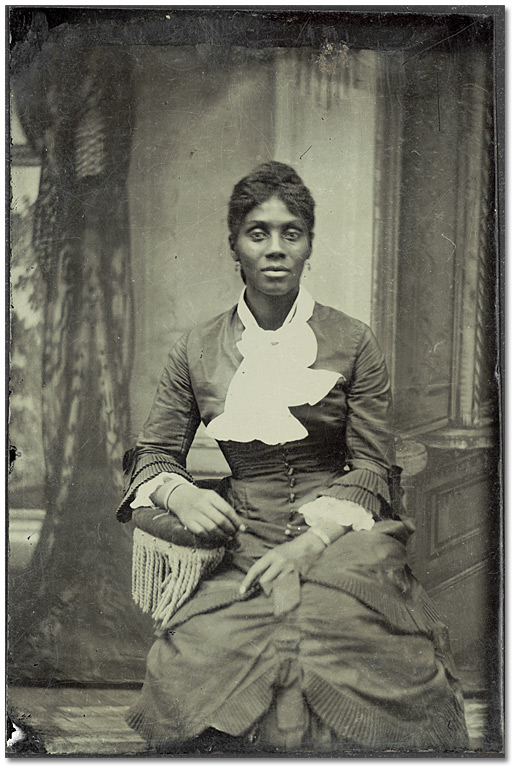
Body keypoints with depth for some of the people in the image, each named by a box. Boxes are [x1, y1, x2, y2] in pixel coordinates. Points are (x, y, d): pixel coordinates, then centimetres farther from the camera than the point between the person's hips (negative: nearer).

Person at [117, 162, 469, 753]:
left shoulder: (352, 342, 4)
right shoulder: (197, 350, 9)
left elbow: (373, 466, 1)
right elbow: (152, 454, 12)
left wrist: (313, 538, -15)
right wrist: (181, 494, -11)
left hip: (338, 542, 0)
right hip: (244, 544, 1)